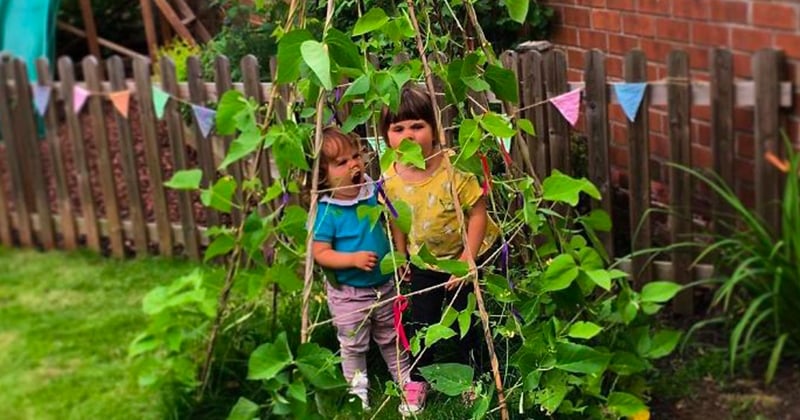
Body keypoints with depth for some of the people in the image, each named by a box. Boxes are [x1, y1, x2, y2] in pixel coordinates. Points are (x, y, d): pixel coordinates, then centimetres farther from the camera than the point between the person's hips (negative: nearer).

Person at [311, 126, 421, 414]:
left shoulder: (375, 193, -6)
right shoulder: (326, 212, -22)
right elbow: (320, 253, -21)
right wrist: (353, 259, -32)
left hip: (385, 286, 4)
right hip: (348, 293, -4)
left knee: (392, 339, 22)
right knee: (354, 346, 13)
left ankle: (406, 382, 39)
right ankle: (358, 391, 32)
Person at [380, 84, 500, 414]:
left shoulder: (454, 169, -29)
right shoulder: (390, 179, -16)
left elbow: (478, 214, -22)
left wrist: (467, 260, -22)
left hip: (464, 255, -3)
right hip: (423, 262, 3)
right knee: (422, 322, 13)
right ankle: (418, 380, 34)